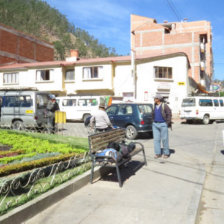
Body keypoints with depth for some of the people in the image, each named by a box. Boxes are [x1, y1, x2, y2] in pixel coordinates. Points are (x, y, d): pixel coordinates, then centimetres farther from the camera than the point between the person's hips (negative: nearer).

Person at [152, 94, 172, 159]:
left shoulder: (164, 106, -8)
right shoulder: (154, 106, 9)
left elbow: (169, 114, -7)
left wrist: (167, 123, -11)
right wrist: (153, 121, 11)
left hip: (163, 124, -5)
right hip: (155, 125, 5)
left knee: (164, 139, 1)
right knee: (156, 139, 3)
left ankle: (166, 153, 12)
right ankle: (157, 153, 9)